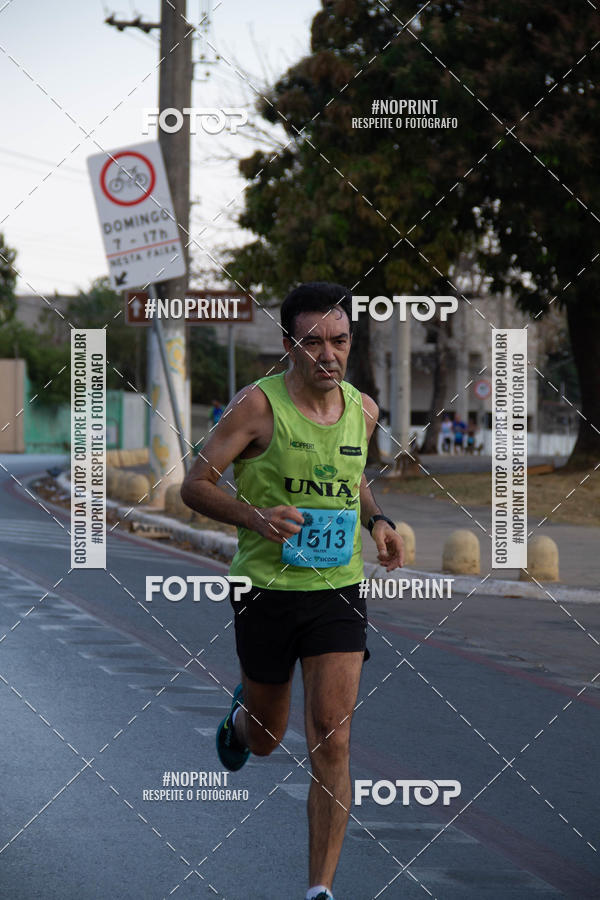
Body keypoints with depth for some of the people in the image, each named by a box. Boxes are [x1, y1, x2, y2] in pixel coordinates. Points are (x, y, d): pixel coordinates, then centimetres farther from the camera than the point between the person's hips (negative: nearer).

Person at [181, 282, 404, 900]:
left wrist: (376, 521, 5)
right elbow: (194, 485, -9)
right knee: (266, 741, 15)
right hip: (266, 589, -2)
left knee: (331, 739, -11)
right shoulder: (259, 404, -11)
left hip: (338, 590, 2)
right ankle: (241, 713, 54)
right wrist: (255, 517, -26)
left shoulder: (364, 410, 4)